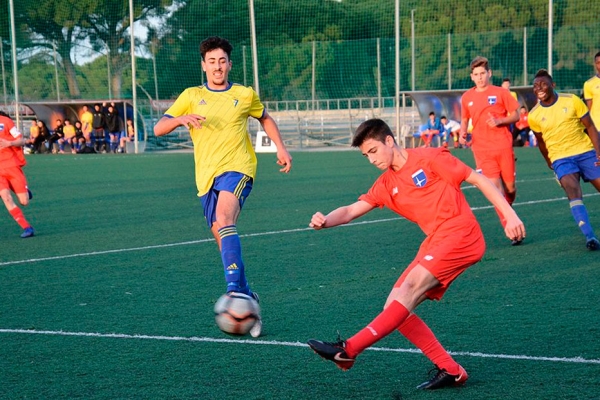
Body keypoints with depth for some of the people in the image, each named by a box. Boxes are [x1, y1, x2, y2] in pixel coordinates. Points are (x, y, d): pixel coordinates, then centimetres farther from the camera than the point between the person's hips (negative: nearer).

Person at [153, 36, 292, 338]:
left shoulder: (245, 95, 9)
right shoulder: (191, 96, 9)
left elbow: (265, 118, 29)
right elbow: (158, 129, 3)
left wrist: (280, 147, 15)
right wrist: (182, 118, -16)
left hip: (237, 168, -3)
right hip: (206, 176, 3)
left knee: (224, 221, -30)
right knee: (223, 240, 3)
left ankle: (236, 290, -40)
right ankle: (247, 301, 18)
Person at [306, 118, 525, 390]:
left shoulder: (429, 158, -4)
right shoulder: (386, 185, 14)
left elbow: (478, 179, -3)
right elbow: (352, 210, 7)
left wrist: (509, 215, -11)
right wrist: (326, 221, -16)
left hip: (461, 235, -8)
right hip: (435, 243, 8)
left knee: (412, 287, -23)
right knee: (395, 307, -2)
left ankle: (349, 349, -28)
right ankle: (450, 371, 0)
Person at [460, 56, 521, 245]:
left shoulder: (500, 93, 1)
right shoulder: (467, 97, 8)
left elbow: (515, 115, 3)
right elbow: (465, 119, 20)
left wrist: (499, 121, -14)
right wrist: (462, 133, 0)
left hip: (503, 147, -1)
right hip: (482, 150, 1)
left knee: (510, 187, 5)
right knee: (496, 189, -10)